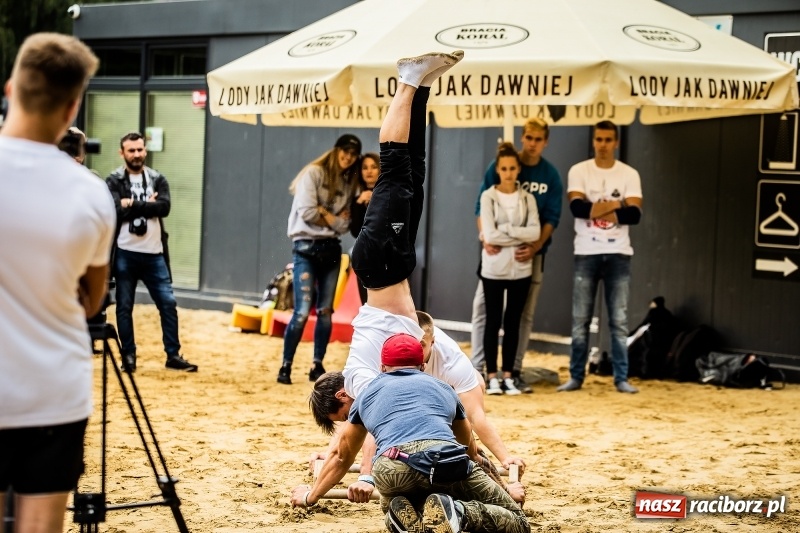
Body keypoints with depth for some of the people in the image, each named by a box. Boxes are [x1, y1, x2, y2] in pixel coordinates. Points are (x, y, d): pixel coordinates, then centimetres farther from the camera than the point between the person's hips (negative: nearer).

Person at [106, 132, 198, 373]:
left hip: (154, 254, 3)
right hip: (125, 254, -3)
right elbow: (117, 211, -17)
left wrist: (133, 204, -14)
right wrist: (147, 205, -11)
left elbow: (164, 207, -9)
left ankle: (173, 355, 11)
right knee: (124, 306, 4)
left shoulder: (158, 179, 8)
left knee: (168, 303, 2)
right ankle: (128, 356, 15)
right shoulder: (114, 180, -1)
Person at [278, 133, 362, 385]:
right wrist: (333, 219, -3)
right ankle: (285, 366, -4)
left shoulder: (348, 183, 12)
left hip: (331, 248, 6)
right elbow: (306, 212, -14)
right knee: (302, 311, -13)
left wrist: (324, 214, -10)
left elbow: (343, 224, 4)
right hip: (306, 247, -6)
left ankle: (317, 366, 14)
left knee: (325, 311, 6)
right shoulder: (314, 173, -5)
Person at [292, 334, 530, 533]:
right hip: (447, 460, -1)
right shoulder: (443, 387, 36)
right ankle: (458, 511, -17)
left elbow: (341, 456, 46)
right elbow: (469, 444, 54)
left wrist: (311, 496, 63)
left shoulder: (368, 393, 33)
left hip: (392, 468, 1)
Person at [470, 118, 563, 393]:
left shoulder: (551, 175, 1)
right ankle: (477, 369, 1)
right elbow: (482, 206, -3)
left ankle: (515, 371, 10)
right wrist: (485, 238, -19)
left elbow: (551, 217, -2)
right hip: (497, 248, -1)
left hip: (531, 251, 1)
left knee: (524, 312, 4)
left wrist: (535, 247, -18)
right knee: (483, 306, -4)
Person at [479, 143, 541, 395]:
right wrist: (519, 236, -10)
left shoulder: (527, 198, 4)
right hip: (494, 269, -2)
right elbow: (490, 235, -14)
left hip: (520, 269, 2)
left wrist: (503, 231, -13)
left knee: (513, 323, 7)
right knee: (493, 322, 2)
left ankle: (508, 376, 12)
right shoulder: (488, 196, -4)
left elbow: (535, 232, -9)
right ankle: (492, 377, 6)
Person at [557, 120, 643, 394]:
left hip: (618, 253, 0)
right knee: (580, 319, 3)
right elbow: (577, 208, -14)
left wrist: (596, 210, -13)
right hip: (586, 253, 0)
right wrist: (617, 204, -11)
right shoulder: (579, 171, 1)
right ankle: (576, 376, 10)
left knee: (619, 320, 2)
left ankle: (621, 378, 7)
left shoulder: (629, 175, 3)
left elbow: (634, 214, -9)